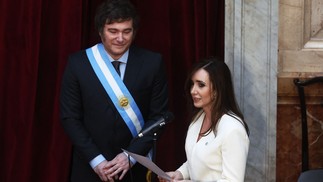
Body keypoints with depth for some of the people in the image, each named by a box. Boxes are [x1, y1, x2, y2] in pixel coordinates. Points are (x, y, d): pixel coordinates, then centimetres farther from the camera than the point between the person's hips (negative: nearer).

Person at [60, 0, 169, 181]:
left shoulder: (153, 62, -7)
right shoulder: (78, 63, -7)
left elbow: (159, 115, -5)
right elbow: (70, 117, -5)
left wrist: (131, 155, -14)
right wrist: (95, 160, -13)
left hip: (136, 167, 1)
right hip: (90, 167, 0)